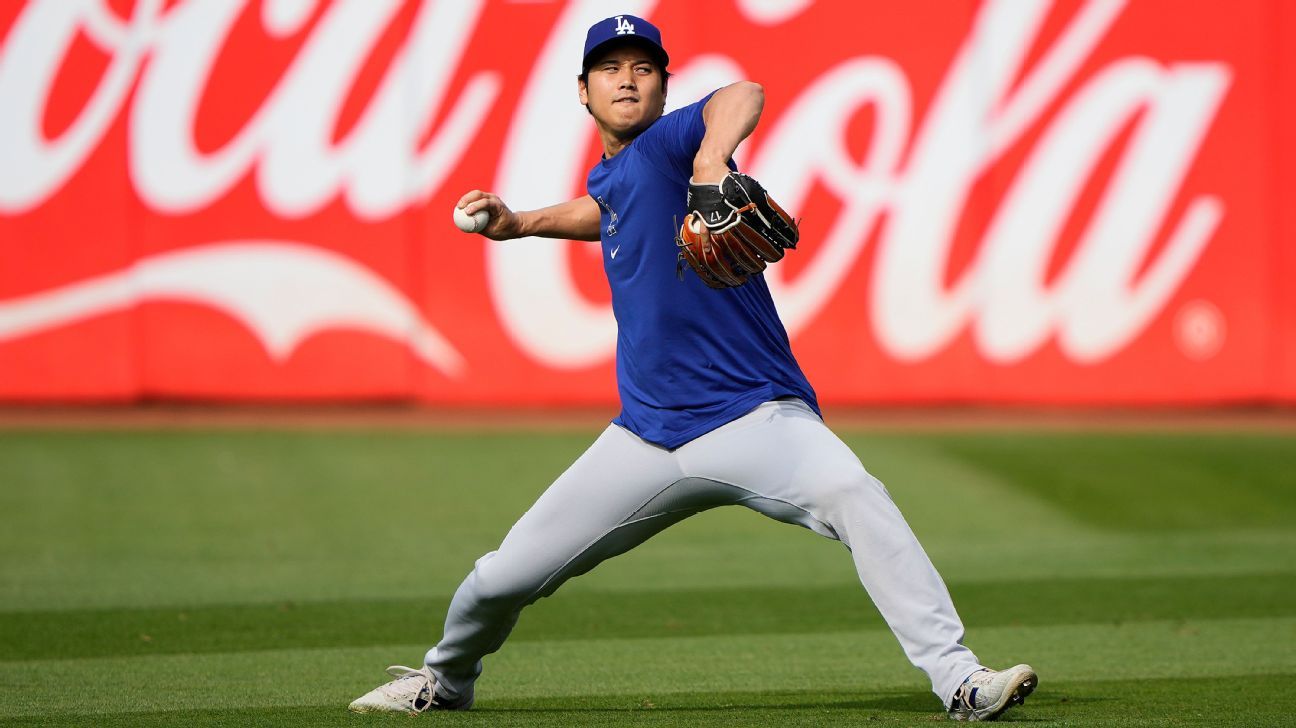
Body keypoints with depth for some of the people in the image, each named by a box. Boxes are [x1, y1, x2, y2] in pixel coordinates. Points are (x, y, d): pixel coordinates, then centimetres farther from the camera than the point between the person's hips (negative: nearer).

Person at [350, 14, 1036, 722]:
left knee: (855, 497, -34)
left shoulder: (667, 143, -9)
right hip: (648, 437, 7)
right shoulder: (610, 178, 13)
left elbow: (744, 96, -30)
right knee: (502, 578, 6)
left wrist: (712, 159, -50)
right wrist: (513, 223, 21)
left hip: (756, 419, -6)